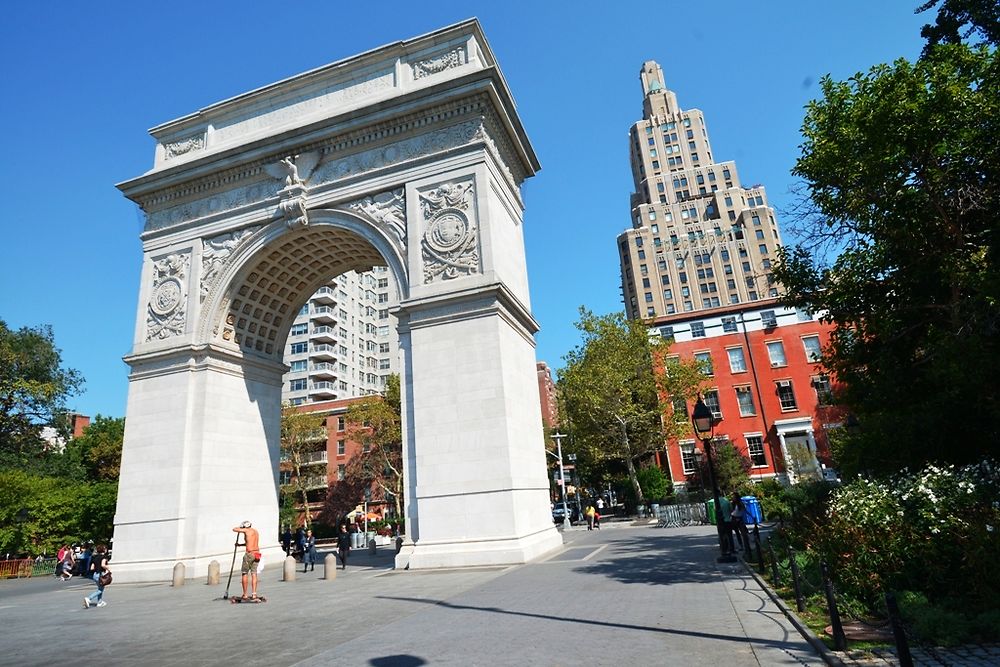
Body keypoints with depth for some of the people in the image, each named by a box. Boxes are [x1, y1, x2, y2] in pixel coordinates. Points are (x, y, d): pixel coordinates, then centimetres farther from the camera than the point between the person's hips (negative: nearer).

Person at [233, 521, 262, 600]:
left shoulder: (247, 530, -4)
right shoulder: (255, 531, 18)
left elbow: (234, 529, 3)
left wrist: (239, 528, 23)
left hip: (250, 554, -6)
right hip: (257, 554, 6)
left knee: (244, 573, 6)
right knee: (254, 574, 7)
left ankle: (245, 595, 8)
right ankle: (254, 594, 0)